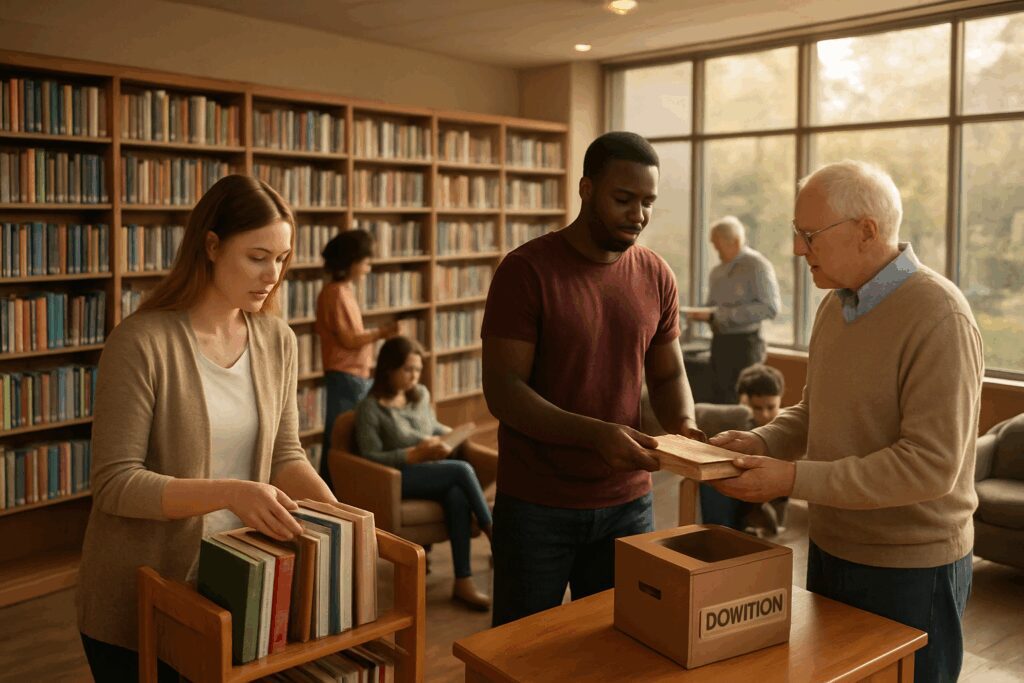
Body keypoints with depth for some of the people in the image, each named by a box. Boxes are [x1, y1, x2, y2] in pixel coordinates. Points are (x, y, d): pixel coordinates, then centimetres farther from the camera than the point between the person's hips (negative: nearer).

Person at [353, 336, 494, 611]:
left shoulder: (421, 394, 11)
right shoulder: (370, 408, -8)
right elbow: (371, 457, -12)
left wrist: (450, 434, 7)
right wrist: (416, 454, -20)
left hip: (433, 471, 5)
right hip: (397, 477, -5)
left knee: (457, 496, -31)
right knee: (463, 470, -28)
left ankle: (463, 582, -29)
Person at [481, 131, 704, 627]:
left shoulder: (655, 277, 4)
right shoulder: (526, 270, -11)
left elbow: (667, 374, 13)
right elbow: (502, 390, -15)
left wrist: (683, 424, -9)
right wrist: (594, 434, -27)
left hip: (627, 502, 4)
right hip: (535, 507, -4)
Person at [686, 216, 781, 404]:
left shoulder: (757, 265, -8)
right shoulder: (717, 271, 14)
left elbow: (770, 308, -17)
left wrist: (722, 314, -20)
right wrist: (704, 314, -1)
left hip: (744, 342, -7)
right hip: (719, 342, 7)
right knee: (722, 401, 9)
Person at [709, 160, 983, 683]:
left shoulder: (938, 317, -21)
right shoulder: (835, 303, 5)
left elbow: (931, 465, -25)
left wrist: (795, 479, -26)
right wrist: (760, 443, -5)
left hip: (909, 569, -7)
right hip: (830, 549, 8)